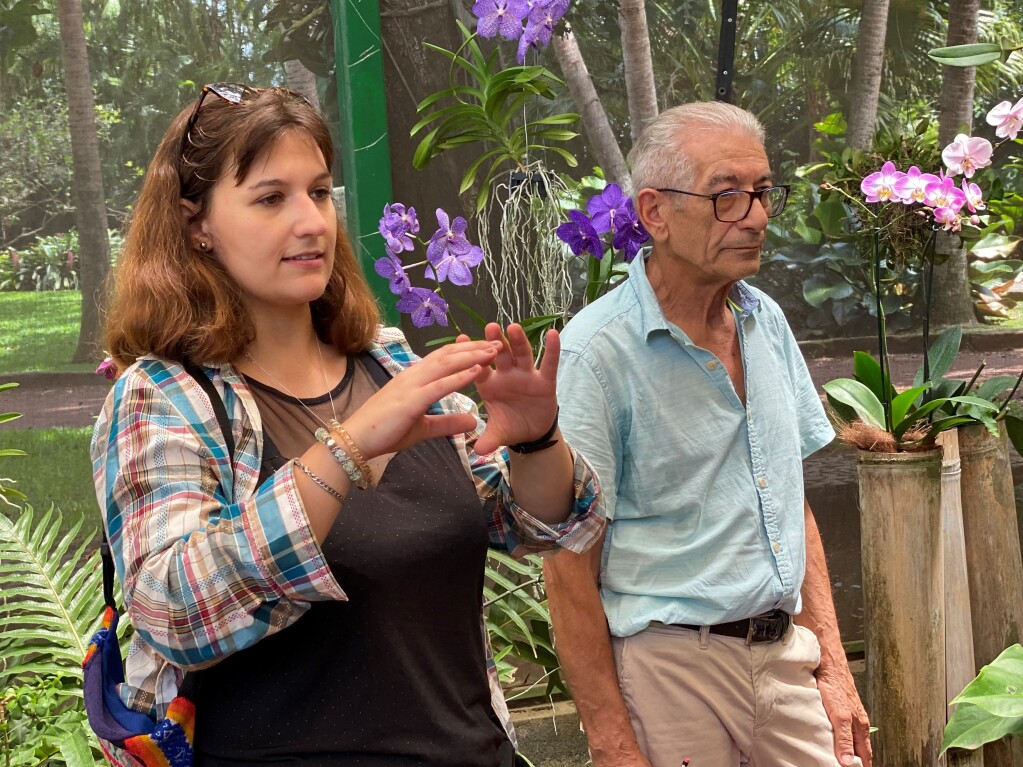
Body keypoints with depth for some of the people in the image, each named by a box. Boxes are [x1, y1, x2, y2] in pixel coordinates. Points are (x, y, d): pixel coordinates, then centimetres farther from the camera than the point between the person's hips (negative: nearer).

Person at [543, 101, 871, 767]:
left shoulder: (766, 321, 8)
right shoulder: (598, 350, -14)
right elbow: (569, 563, -14)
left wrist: (832, 663, 9)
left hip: (786, 656, 6)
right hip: (670, 666, -6)